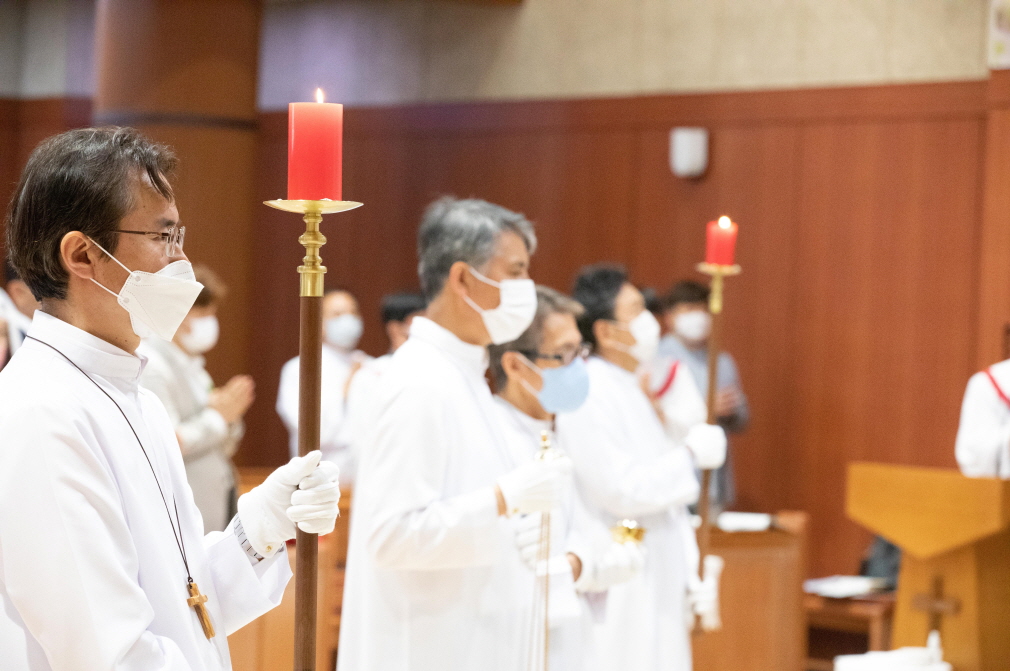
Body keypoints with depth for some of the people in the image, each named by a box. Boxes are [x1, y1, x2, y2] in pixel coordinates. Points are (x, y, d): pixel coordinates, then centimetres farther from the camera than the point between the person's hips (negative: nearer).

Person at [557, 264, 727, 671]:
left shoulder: (629, 392, 15)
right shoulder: (588, 396, -16)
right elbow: (622, 491, -21)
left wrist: (691, 575, 15)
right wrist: (691, 454, -11)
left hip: (659, 588, 9)